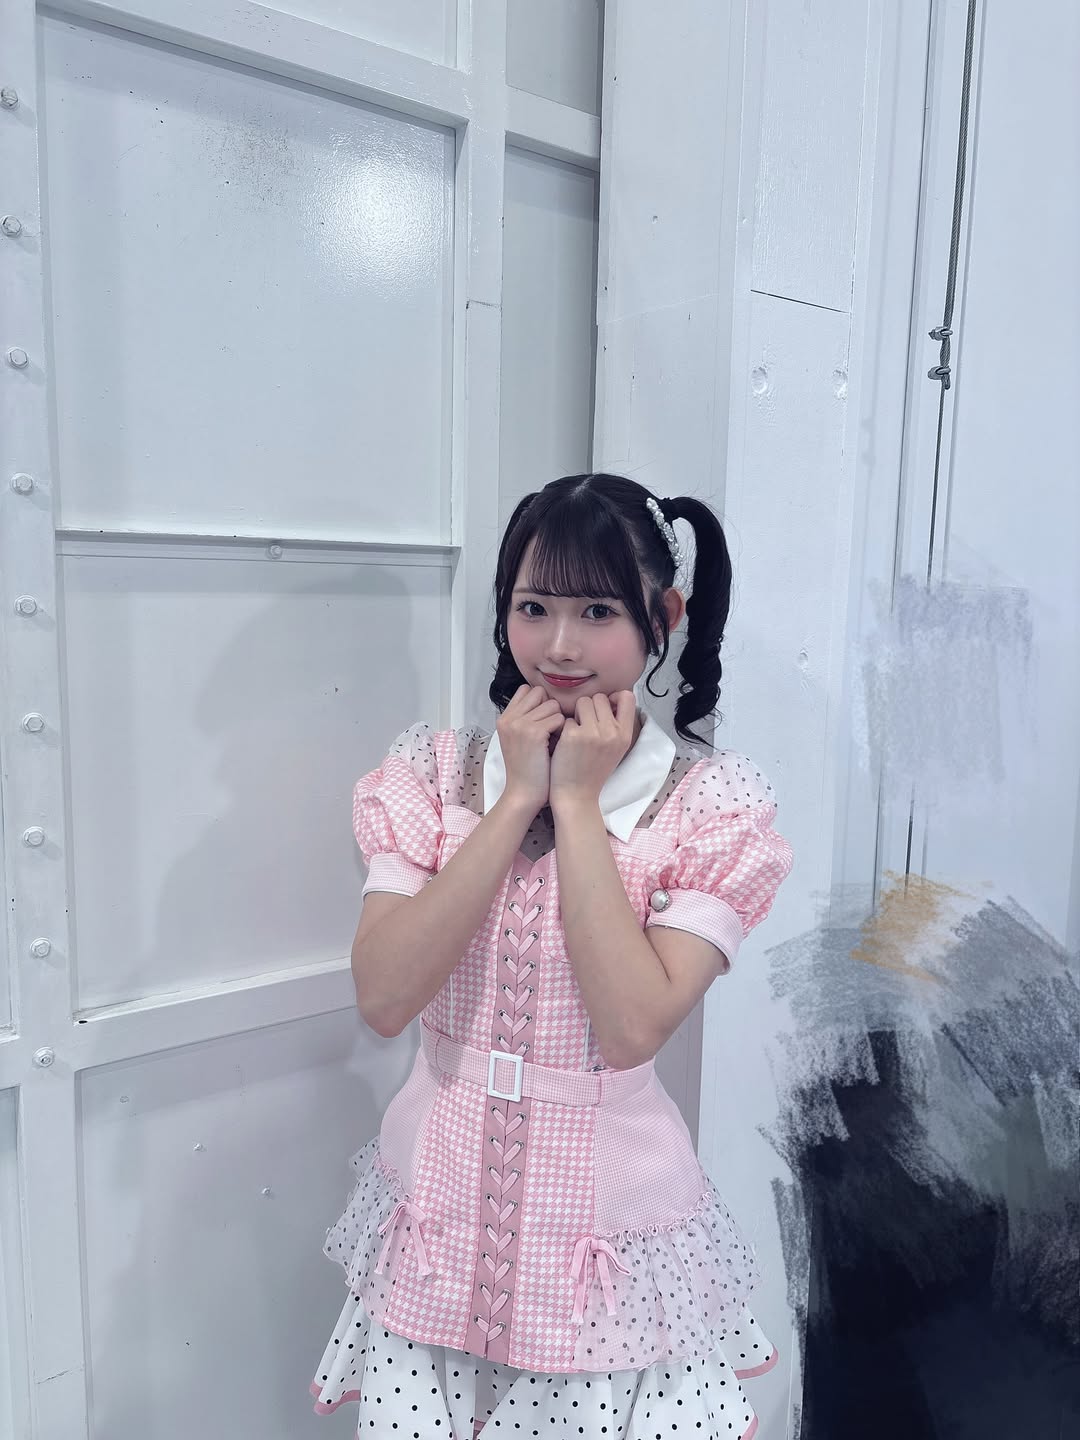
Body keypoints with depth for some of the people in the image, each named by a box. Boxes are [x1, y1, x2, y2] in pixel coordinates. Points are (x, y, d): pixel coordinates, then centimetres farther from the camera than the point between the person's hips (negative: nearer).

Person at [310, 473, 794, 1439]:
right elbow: (383, 997, -17)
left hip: (609, 1207, -2)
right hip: (441, 1193, 2)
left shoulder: (712, 805, -11)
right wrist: (518, 796, -19)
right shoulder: (434, 771, -6)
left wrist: (576, 799, -20)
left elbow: (634, 1026, -23)